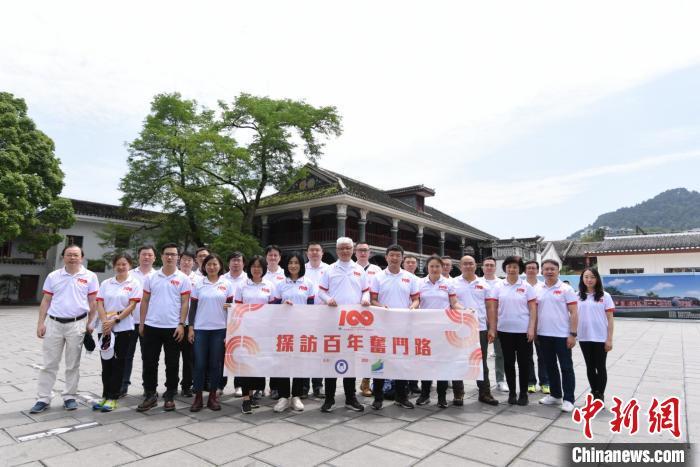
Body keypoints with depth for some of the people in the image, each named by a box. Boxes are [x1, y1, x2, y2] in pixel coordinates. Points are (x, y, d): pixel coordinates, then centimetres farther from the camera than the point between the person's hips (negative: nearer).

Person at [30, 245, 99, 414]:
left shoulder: (89, 277, -2)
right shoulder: (53, 276, 5)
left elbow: (92, 302, 0)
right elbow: (46, 301, 7)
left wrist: (90, 323, -3)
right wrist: (41, 323, 1)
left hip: (77, 325, -2)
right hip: (53, 324, 2)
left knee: (73, 365, 7)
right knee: (49, 364, 7)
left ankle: (69, 397, 19)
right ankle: (43, 398, 18)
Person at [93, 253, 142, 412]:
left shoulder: (134, 283, -2)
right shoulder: (105, 283, 9)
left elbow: (131, 306, -8)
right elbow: (100, 304, 3)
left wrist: (115, 320, -16)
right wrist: (105, 322, -11)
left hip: (123, 328, -3)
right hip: (105, 329, 4)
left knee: (118, 364, 3)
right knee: (106, 363, 10)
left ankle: (112, 398, 11)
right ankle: (105, 396, 22)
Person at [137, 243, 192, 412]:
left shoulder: (183, 279, -2)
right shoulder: (152, 278, 6)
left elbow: (185, 303, -4)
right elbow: (145, 301, 10)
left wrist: (181, 324, -11)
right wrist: (141, 323, 6)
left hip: (173, 328, -2)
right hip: (152, 326, 3)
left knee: (172, 364, 7)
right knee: (149, 363, 8)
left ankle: (170, 396, 19)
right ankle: (150, 395, 22)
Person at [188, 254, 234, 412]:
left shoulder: (227, 284, 2)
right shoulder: (198, 284, 4)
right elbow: (193, 307, 5)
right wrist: (190, 328, -1)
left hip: (220, 329, 0)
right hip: (200, 329, 0)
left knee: (216, 364, 5)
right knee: (199, 364, 2)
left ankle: (213, 396, 17)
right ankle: (198, 397, 14)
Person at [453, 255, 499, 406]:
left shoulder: (484, 284, 7)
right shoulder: (453, 283, 0)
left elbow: (490, 308, 6)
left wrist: (492, 328, 0)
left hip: (480, 329, 2)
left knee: (481, 363, 10)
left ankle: (484, 393, 22)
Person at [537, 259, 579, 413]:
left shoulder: (566, 289, -5)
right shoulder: (538, 290, 7)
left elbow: (574, 313, -8)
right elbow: (534, 312, 11)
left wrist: (573, 334, -13)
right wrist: (534, 332, 6)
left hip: (562, 335, -5)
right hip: (544, 335, 5)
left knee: (566, 367, 2)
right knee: (550, 366, 13)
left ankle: (568, 399, 10)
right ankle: (555, 395, 25)